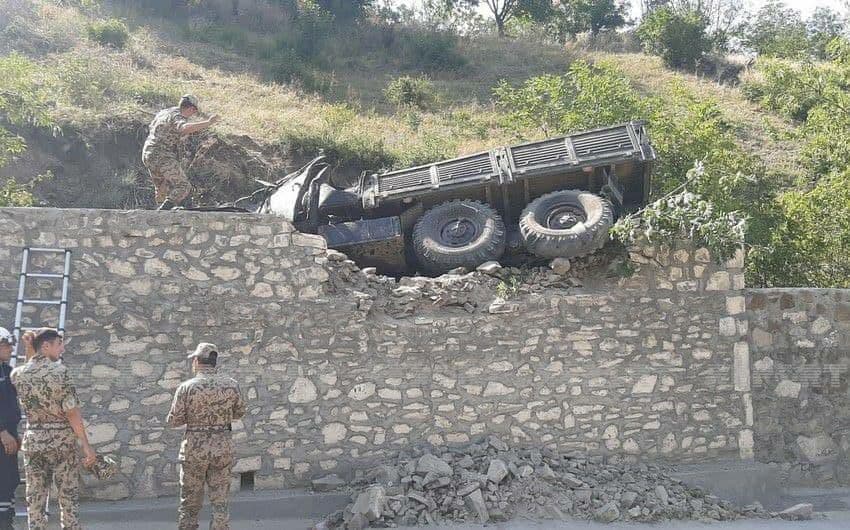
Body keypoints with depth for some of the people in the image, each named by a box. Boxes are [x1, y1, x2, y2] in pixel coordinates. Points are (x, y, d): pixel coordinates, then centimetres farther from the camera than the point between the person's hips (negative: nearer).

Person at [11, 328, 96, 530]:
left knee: (35, 501, 9)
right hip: (63, 443, -4)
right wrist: (86, 445, -9)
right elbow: (72, 412, -13)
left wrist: (33, 350, 16)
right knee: (69, 499, 6)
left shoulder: (17, 373, 2)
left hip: (33, 443, 4)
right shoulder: (59, 370, -11)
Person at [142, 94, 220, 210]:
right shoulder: (177, 116, -10)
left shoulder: (162, 113, 18)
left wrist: (187, 133, 26)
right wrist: (208, 122, -33)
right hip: (164, 157, -9)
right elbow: (185, 128, -33)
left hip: (148, 156, 9)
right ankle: (162, 211, -20)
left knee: (162, 190, 21)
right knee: (183, 188, -7)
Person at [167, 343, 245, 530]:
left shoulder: (186, 387, -10)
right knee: (220, 502, 9)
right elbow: (239, 413, 10)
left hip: (194, 447, -2)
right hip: (223, 447, 2)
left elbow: (174, 421, -5)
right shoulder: (231, 385, -2)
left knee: (190, 504, 12)